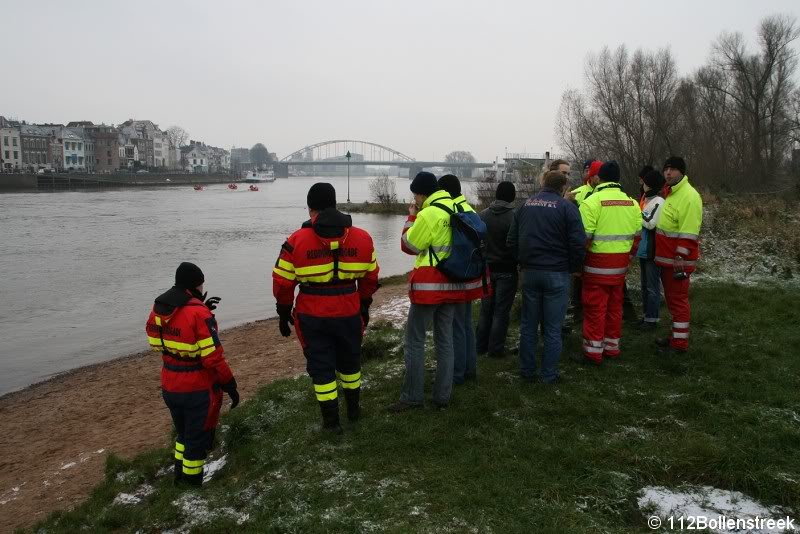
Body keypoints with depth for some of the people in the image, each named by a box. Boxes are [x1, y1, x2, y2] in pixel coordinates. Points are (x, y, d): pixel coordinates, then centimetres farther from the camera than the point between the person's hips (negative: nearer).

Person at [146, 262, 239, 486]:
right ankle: (192, 483, 23)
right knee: (198, 438, 11)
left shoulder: (158, 308, -1)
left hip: (169, 387, 7)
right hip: (198, 390, -7)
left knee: (184, 433, 27)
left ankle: (180, 474, 40)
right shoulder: (199, 314, -23)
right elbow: (213, 357, -23)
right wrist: (230, 386, -11)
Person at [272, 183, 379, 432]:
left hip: (312, 316, -2)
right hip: (349, 313, 3)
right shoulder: (362, 237, -1)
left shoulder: (297, 241, -10)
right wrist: (364, 305, 20)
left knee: (321, 367, 11)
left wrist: (283, 313, 7)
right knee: (350, 362, 22)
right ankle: (354, 409, 37)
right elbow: (370, 277, 7)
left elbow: (283, 283, -6)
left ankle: (331, 421, 17)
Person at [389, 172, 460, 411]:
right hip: (452, 285, 8)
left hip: (428, 285, -7)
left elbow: (409, 246, -6)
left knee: (415, 340, 2)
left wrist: (411, 216, 4)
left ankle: (412, 396, 6)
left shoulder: (429, 214, -15)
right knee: (445, 340, 12)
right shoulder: (457, 210, 9)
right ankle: (443, 396, 17)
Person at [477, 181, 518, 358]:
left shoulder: (483, 215, 0)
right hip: (507, 271, -5)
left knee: (486, 309, 15)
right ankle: (496, 348, 9)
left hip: (486, 269, 5)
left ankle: (481, 345, 22)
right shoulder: (514, 217, -16)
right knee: (501, 311, 4)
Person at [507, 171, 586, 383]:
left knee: (528, 324, 13)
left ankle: (527, 370, 20)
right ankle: (549, 374, 12)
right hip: (557, 274, -4)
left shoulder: (525, 205, 7)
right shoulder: (566, 206, -7)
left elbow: (512, 240, 9)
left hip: (530, 272, 4)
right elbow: (578, 243, -13)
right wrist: (574, 268, 2)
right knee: (553, 328, 5)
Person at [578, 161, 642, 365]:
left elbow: (585, 236, -17)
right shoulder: (632, 203, 7)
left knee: (595, 307, 1)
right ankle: (612, 347, 26)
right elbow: (637, 235, 10)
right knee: (614, 305, 16)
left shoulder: (592, 201, -12)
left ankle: (593, 351, 6)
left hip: (598, 263, -6)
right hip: (621, 264, 6)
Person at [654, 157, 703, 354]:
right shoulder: (671, 193, 16)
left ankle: (680, 343, 7)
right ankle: (676, 336, 28)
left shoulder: (689, 195, -16)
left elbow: (689, 233, -21)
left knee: (678, 299, -2)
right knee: (672, 298, 17)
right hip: (666, 258, 10)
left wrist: (680, 258, -23)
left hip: (677, 260, -10)